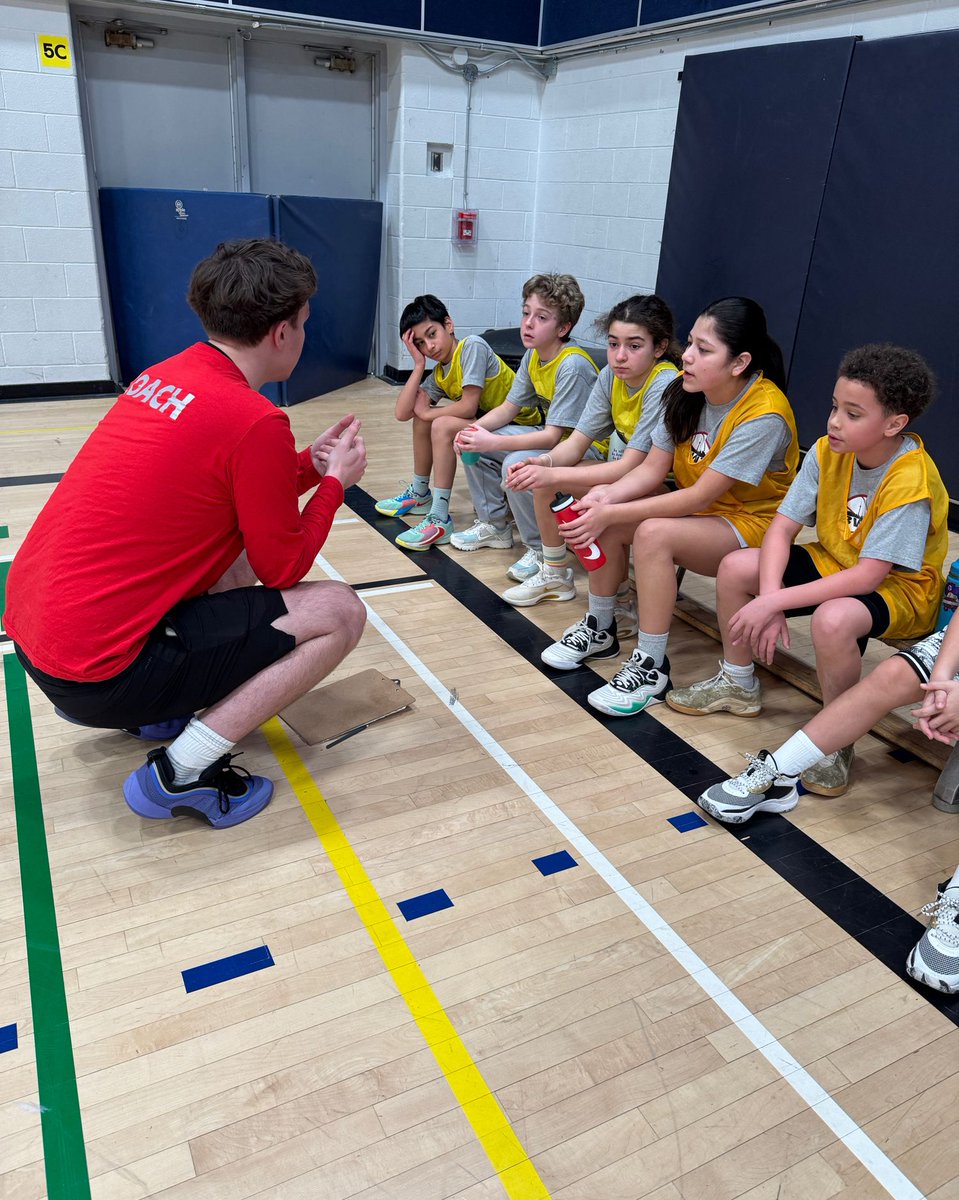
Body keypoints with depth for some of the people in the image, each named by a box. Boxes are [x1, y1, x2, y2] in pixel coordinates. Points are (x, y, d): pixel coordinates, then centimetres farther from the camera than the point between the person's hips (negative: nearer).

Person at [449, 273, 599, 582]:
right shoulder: (533, 356, 0)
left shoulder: (572, 365, -26)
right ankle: (494, 525, 16)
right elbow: (509, 408, 6)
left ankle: (543, 550, -13)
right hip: (550, 438, 9)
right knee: (472, 441, 3)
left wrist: (491, 442, -31)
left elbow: (552, 437, -28)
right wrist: (474, 429, -14)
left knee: (517, 464, -33)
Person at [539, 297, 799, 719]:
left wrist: (613, 513, -29)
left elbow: (700, 497, -27)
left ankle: (651, 667, -19)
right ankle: (599, 629, 4)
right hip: (694, 506, 7)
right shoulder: (686, 391, -6)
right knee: (602, 510, -15)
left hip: (750, 523, -7)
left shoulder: (763, 415, -26)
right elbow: (652, 469, -6)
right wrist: (607, 498, -26)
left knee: (653, 533, -33)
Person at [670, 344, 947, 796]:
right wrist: (769, 595, -28)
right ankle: (738, 683, 14)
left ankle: (836, 744, -13)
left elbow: (867, 576, -33)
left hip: (900, 588, -7)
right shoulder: (827, 452, -11)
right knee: (736, 567, -8)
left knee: (833, 619, -39)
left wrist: (775, 602, -35)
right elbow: (782, 527, -12)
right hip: (834, 562, 7)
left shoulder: (910, 482, -29)